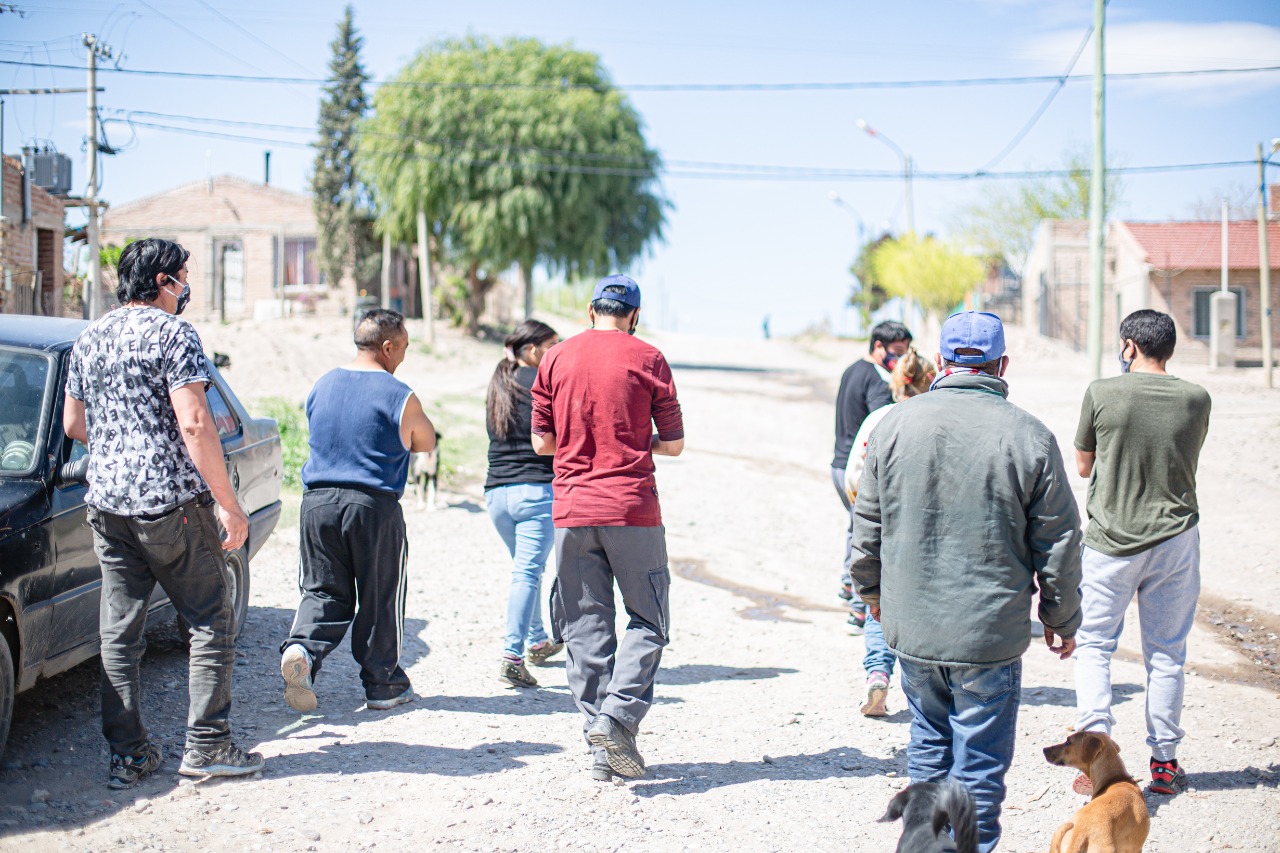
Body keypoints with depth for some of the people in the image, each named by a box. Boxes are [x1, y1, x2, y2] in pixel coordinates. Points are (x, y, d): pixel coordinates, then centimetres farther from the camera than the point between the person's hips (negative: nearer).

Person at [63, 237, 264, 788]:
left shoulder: (88, 340, 14)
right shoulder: (171, 334, -8)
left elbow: (72, 423, 21)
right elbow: (194, 423, -17)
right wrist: (228, 503, -15)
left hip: (106, 504, 7)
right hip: (172, 501, -7)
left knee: (119, 630, 9)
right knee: (211, 624, 4)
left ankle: (128, 753, 10)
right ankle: (206, 746, 3)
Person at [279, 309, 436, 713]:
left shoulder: (321, 386, 9)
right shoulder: (401, 397, -8)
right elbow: (425, 443, 5)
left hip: (318, 500, 4)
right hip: (375, 505, -4)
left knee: (324, 590, 11)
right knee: (380, 598, 9)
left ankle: (301, 649, -16)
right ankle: (382, 684, 18)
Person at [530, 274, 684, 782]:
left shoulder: (556, 359, 6)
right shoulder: (647, 359, -1)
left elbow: (542, 442, 8)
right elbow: (674, 443, 1)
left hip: (571, 510, 3)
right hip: (632, 508, -3)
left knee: (586, 627, 7)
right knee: (647, 621, 8)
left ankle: (601, 748, 7)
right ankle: (618, 717, -11)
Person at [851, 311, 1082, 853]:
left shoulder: (895, 425, 0)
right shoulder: (1029, 437, -7)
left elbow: (867, 523, 9)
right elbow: (1057, 543, -2)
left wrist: (872, 590, 25)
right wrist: (1061, 618, 12)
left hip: (911, 625, 3)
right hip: (992, 633, -3)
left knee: (928, 740, 21)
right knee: (979, 758, 5)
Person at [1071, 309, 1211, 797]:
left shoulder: (1102, 394, -9)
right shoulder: (1196, 400, -2)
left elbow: (1083, 466, 3)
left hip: (1111, 540, -2)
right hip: (1176, 540, 2)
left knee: (1093, 645, 8)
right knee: (1167, 653, 11)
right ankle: (1165, 761, 15)